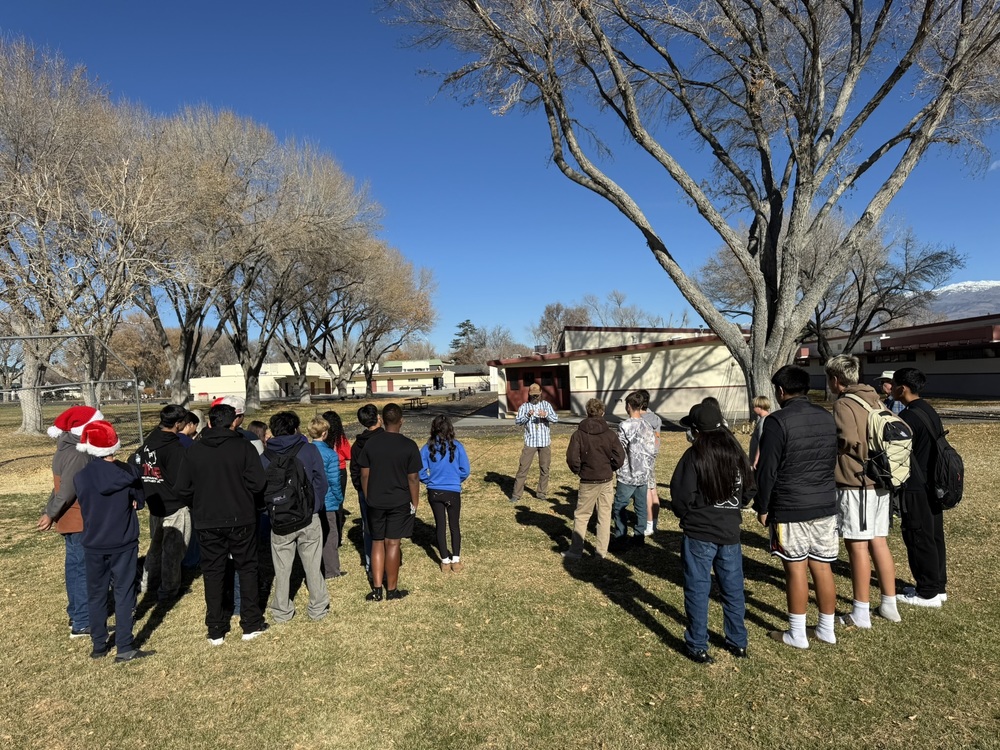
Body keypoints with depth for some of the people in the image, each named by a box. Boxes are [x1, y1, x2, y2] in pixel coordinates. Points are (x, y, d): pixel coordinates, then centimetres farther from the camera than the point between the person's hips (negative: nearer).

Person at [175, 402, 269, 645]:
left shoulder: (193, 451, -3)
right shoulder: (244, 447, -11)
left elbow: (182, 490, -1)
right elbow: (257, 483, -15)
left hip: (207, 522, 2)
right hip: (241, 519, -1)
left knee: (213, 573, 12)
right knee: (247, 568, 12)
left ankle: (216, 630, 17)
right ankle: (251, 624, 16)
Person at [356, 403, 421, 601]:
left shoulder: (371, 443, -3)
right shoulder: (409, 446, -11)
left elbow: (364, 475, 1)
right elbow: (413, 478, -8)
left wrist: (368, 498, 12)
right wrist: (415, 502, 3)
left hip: (375, 502, 2)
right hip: (399, 503, -2)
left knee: (377, 543, 14)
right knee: (392, 544, 5)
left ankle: (377, 590, 14)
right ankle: (392, 590, 16)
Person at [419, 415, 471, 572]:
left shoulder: (427, 448, -7)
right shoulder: (457, 446, -11)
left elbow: (421, 472, -7)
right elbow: (465, 470, -9)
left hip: (434, 492, 1)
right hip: (453, 492, -1)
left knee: (440, 526, 14)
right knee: (454, 525, 15)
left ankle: (445, 562, 21)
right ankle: (456, 560, 19)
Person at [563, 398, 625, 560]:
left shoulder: (578, 434, -9)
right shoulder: (610, 434, -4)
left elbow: (572, 458, -13)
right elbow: (620, 457, -7)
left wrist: (579, 471, 6)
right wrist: (609, 469, 9)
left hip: (588, 482, -2)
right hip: (607, 480, 2)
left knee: (581, 516, 9)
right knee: (604, 516, 12)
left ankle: (576, 551, 11)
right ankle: (602, 551, 17)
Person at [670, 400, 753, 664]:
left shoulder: (694, 456, -16)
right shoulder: (737, 453, 1)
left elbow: (681, 498, -15)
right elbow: (748, 491, 10)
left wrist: (685, 514, 5)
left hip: (699, 534, -5)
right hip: (730, 533, 5)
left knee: (697, 590, 6)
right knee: (733, 589, 17)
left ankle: (698, 648, 14)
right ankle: (738, 643, 29)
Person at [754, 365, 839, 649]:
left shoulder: (778, 421, -14)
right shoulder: (827, 418, 7)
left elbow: (767, 470, -13)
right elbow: (833, 462, 15)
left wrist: (762, 508, -3)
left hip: (790, 508, -6)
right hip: (826, 506, 6)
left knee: (796, 568, 2)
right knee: (822, 567, 13)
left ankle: (797, 634, 13)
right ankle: (826, 629, 24)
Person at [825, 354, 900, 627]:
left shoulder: (844, 404, -13)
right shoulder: (875, 400, 12)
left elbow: (848, 442, -22)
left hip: (855, 484, -8)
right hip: (880, 482, 8)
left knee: (858, 545, -1)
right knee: (879, 542, 15)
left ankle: (861, 613, 7)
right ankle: (889, 605, 25)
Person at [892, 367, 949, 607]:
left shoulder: (908, 417, -20)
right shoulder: (931, 412, 9)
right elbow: (936, 448, 16)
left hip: (916, 489, -9)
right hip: (933, 485, 9)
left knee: (918, 538, 0)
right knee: (934, 535, 15)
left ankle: (927, 593, 9)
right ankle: (938, 586, 26)